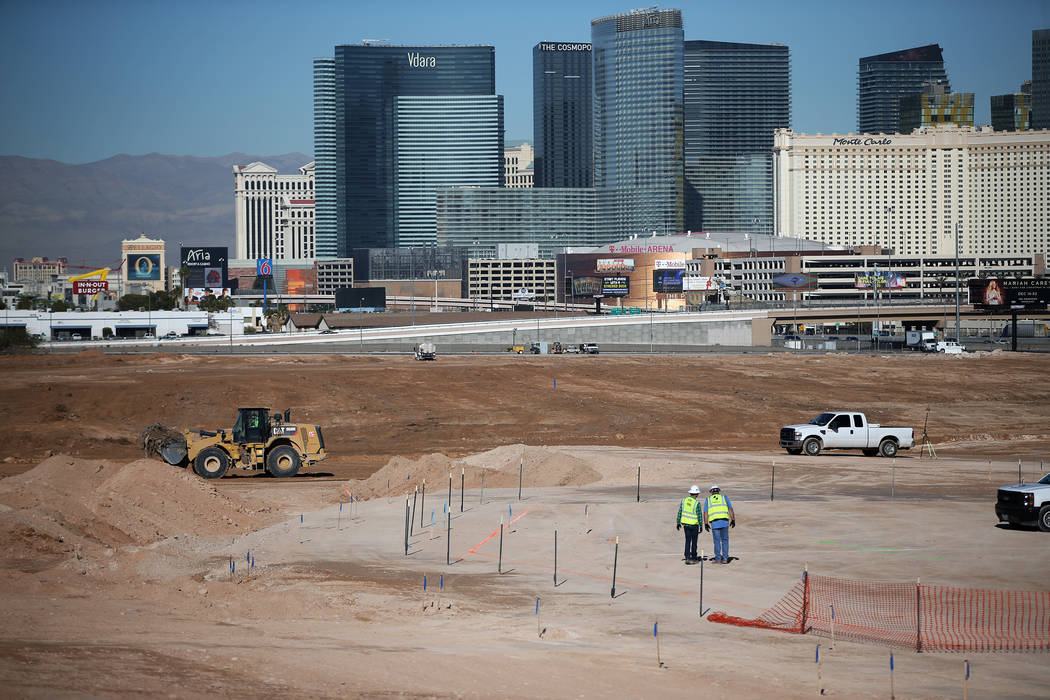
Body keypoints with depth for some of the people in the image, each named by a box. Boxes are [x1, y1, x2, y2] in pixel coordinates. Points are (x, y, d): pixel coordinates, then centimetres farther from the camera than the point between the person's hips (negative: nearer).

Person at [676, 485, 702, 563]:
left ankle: (687, 557, 0)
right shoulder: (697, 503, -15)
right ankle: (693, 557, 18)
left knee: (688, 541, 9)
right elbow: (699, 516, -12)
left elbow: (680, 512, 2)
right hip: (694, 525, -3)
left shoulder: (684, 500, -2)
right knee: (694, 541, 11)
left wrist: (678, 522, 10)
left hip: (685, 524, 3)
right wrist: (701, 526, -4)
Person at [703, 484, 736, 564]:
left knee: (717, 541, 6)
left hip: (714, 523, 0)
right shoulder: (724, 498, 11)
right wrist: (733, 520, 9)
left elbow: (705, 513, 4)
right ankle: (725, 558, 6)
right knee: (725, 540, 11)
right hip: (724, 521, 0)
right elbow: (730, 509, 6)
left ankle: (718, 559, 6)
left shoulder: (708, 499, 11)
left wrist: (706, 524, 4)